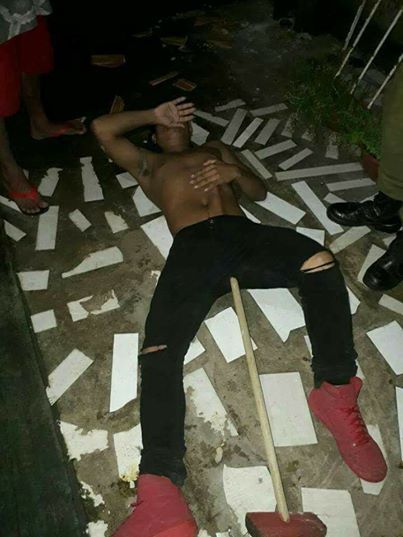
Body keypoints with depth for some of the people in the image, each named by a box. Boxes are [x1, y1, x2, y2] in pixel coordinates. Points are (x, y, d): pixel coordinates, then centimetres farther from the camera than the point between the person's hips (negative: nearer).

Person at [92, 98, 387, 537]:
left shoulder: (217, 150, 40)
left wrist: (233, 172, 7)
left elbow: (259, 191, 29)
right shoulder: (149, 165, 37)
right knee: (158, 351, -27)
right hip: (192, 247, -1)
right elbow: (102, 129, 32)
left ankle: (336, 390, -23)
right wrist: (154, 113, 36)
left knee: (319, 261, -31)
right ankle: (161, 494, -35)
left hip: (243, 233, 2)